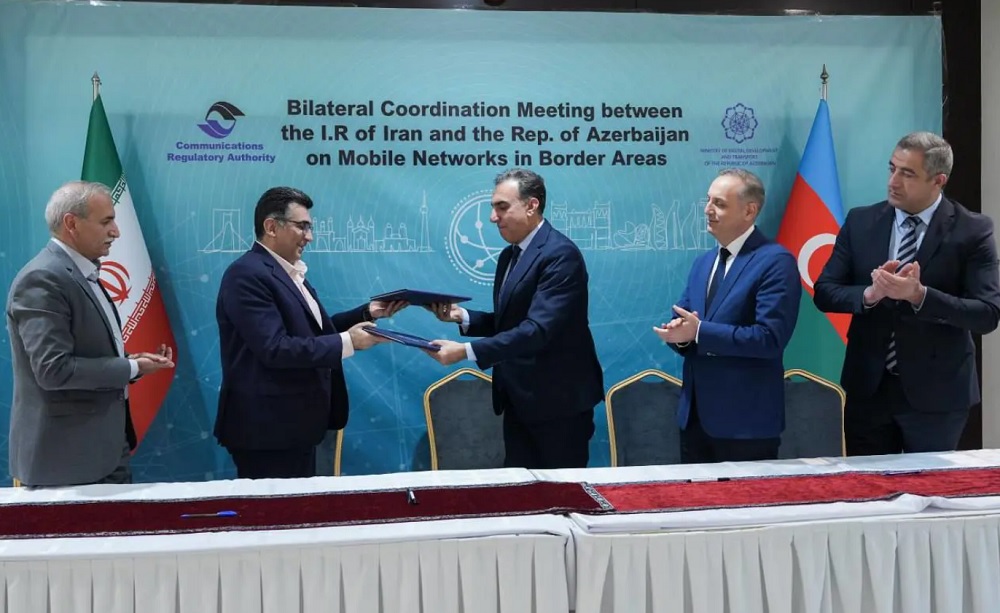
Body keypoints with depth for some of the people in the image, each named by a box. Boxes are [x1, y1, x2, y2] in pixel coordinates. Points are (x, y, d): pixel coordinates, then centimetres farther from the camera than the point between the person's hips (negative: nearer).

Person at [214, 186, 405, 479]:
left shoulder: (289, 272, 13)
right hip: (267, 428, -10)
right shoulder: (247, 275, -18)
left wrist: (368, 313, 7)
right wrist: (348, 342, -23)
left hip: (295, 424, 10)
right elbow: (275, 348, -26)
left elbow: (314, 329, 17)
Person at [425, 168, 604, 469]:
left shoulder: (560, 254, -18)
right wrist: (462, 316, -2)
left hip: (558, 399, -9)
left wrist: (466, 351, -31)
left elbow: (537, 329, -28)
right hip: (520, 399, 9)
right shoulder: (509, 255, 12)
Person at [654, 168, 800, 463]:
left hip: (746, 420, -7)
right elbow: (683, 321, 13)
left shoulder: (776, 261, -12)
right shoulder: (703, 262, 14)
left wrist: (699, 332, -22)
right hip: (695, 414, 7)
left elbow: (770, 337, -21)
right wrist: (679, 332, -11)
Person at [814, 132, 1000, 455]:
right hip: (867, 387, 3)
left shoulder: (972, 230, -7)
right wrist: (870, 294, -20)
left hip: (935, 392, -2)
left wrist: (919, 295, -27)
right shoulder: (860, 221, 2)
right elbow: (824, 293, 0)